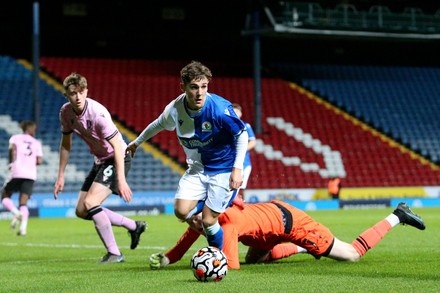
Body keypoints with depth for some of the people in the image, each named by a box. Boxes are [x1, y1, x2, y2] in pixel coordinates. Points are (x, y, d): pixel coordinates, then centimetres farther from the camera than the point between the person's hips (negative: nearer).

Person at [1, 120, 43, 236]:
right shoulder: (36, 143, 16)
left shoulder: (15, 138, 10)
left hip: (17, 172, -2)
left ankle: (16, 213, -16)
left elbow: (13, 147, -12)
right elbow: (39, 161, 6)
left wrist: (12, 162, -2)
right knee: (23, 203, 5)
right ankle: (23, 227, -16)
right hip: (31, 174, 2)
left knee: (5, 196, 12)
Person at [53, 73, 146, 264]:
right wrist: (60, 176, 9)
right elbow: (65, 144, 10)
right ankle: (133, 226, 20)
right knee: (81, 211, 7)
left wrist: (121, 180, -32)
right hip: (100, 161, 9)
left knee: (90, 203, -23)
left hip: (117, 159, -9)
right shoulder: (66, 112, -6)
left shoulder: (97, 113, -28)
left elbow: (117, 146, -27)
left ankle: (114, 254, -14)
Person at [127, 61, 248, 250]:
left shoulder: (220, 108, -26)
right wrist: (137, 142, 25)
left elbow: (242, 134, -15)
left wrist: (238, 168, -20)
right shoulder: (176, 108, -11)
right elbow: (159, 124, 12)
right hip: (197, 168, 5)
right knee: (181, 211, -13)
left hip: (224, 169, -5)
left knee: (208, 220, -8)